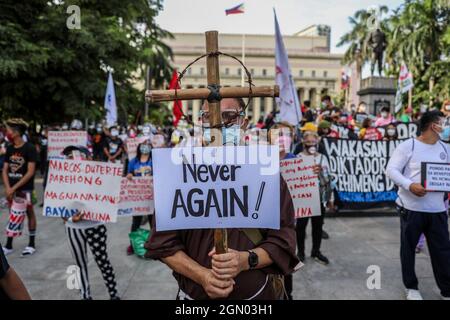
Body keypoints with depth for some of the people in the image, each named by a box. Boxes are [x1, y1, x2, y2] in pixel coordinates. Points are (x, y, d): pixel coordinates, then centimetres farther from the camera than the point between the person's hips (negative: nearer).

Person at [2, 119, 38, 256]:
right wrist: (7, 188, -8)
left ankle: (31, 244, 14)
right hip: (11, 189, 6)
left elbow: (30, 172, -16)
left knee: (29, 214, 5)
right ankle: (8, 245, 20)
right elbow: (5, 170, 6)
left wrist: (14, 187, -16)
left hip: (25, 188, -6)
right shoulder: (9, 149, 5)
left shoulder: (29, 148, -13)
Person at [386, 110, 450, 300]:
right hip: (412, 208, -4)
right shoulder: (408, 146, -7)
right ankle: (411, 287, 27)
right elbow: (391, 170, -11)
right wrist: (410, 185, -25)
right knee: (408, 248, 9)